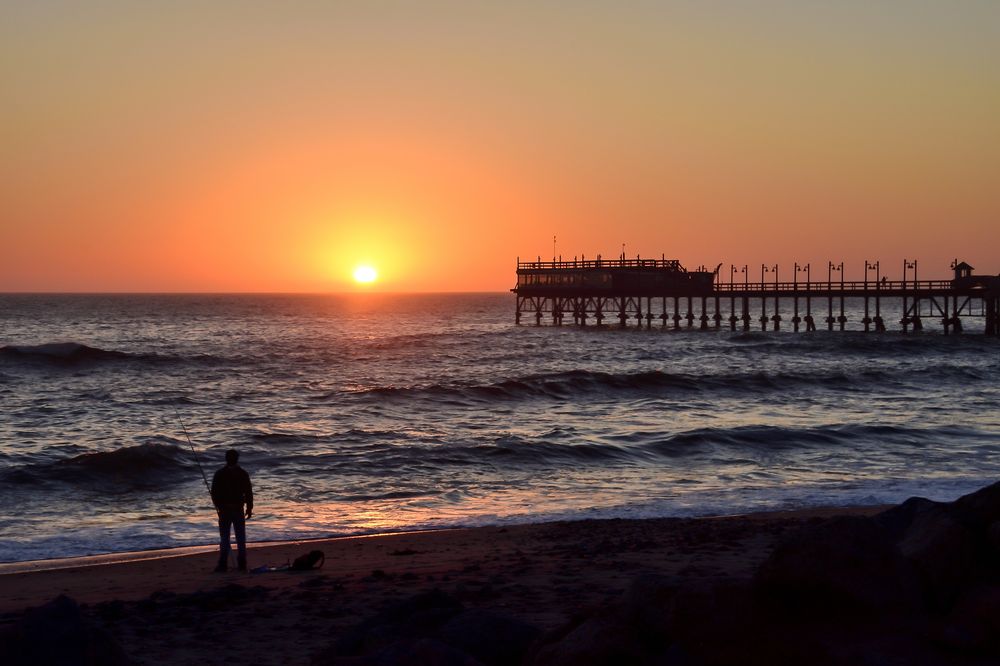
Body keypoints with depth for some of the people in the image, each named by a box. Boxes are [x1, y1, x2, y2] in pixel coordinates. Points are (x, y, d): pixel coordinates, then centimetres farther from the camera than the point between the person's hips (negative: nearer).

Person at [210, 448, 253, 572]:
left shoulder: (219, 474, -4)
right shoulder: (243, 474, -1)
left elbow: (214, 492, -2)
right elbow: (248, 492, 0)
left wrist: (218, 506, 11)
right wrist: (249, 508, 8)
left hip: (224, 509, -1)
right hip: (238, 509, 1)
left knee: (224, 538, 2)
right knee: (240, 538, 7)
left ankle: (223, 564, -3)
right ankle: (242, 564, 7)